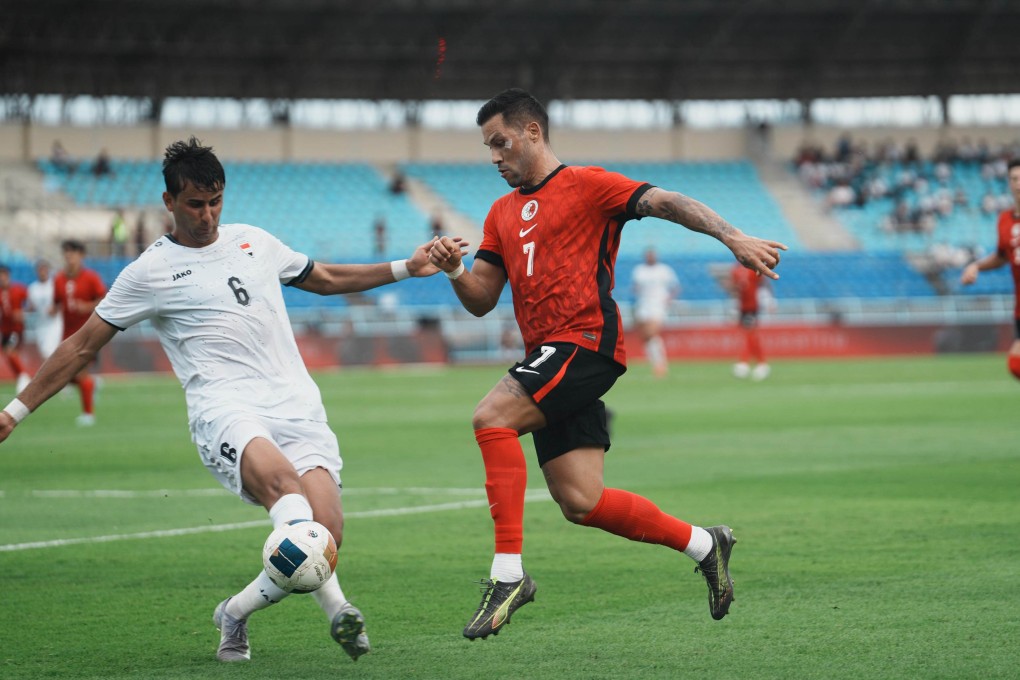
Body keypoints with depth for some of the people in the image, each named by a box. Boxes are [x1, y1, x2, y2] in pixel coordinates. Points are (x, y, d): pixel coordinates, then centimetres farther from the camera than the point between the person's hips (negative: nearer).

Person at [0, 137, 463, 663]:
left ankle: (235, 612, 8)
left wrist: (407, 267, 31)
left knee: (326, 531, -17)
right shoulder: (151, 272, 8)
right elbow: (82, 346, 12)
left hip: (296, 403, 4)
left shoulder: (254, 242, 21)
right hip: (225, 408, -4)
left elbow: (326, 279, 36)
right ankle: (336, 608, -52)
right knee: (279, 477, -38)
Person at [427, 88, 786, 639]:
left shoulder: (586, 185, 2)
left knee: (491, 416, -26)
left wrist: (733, 237, -22)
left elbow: (666, 202, -8)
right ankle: (702, 544, 17)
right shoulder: (502, 213, 22)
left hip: (585, 342, -7)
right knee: (579, 502, 0)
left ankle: (508, 573, -25)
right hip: (549, 357, 7)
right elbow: (480, 300, 20)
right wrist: (454, 269, -2)